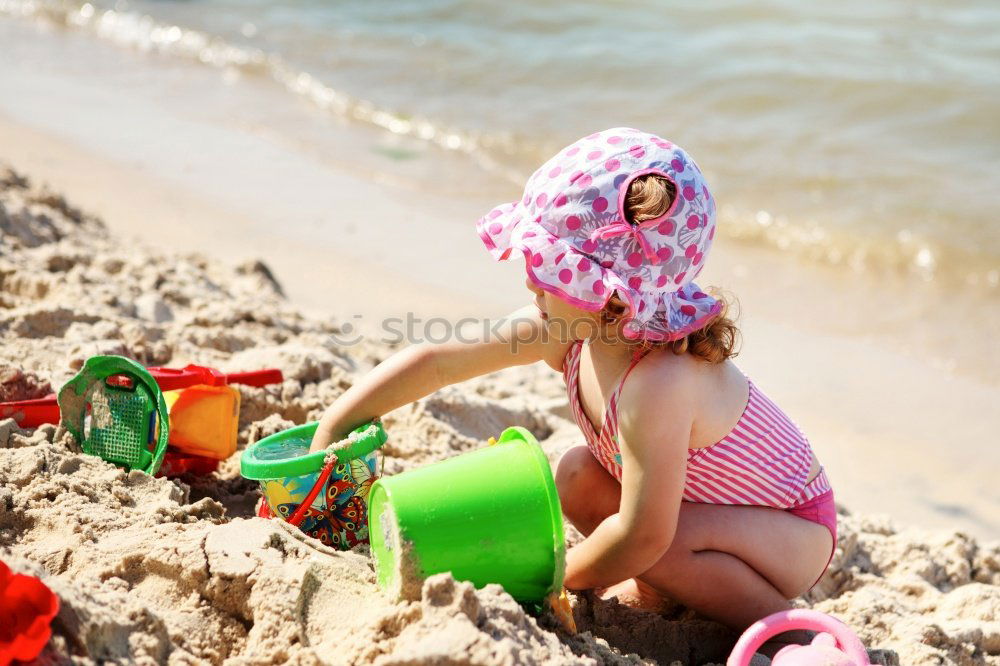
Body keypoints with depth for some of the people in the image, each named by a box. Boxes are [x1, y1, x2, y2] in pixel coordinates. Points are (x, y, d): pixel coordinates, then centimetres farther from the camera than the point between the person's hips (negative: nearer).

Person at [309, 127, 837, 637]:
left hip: (793, 529, -8)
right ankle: (661, 588, 10)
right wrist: (331, 427, -4)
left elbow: (644, 535, -33)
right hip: (704, 501, 8)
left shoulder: (658, 382, -39)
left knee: (659, 551, -31)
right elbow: (436, 361, -6)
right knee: (577, 476, -2)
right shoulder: (567, 333, -14)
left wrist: (561, 577, -15)